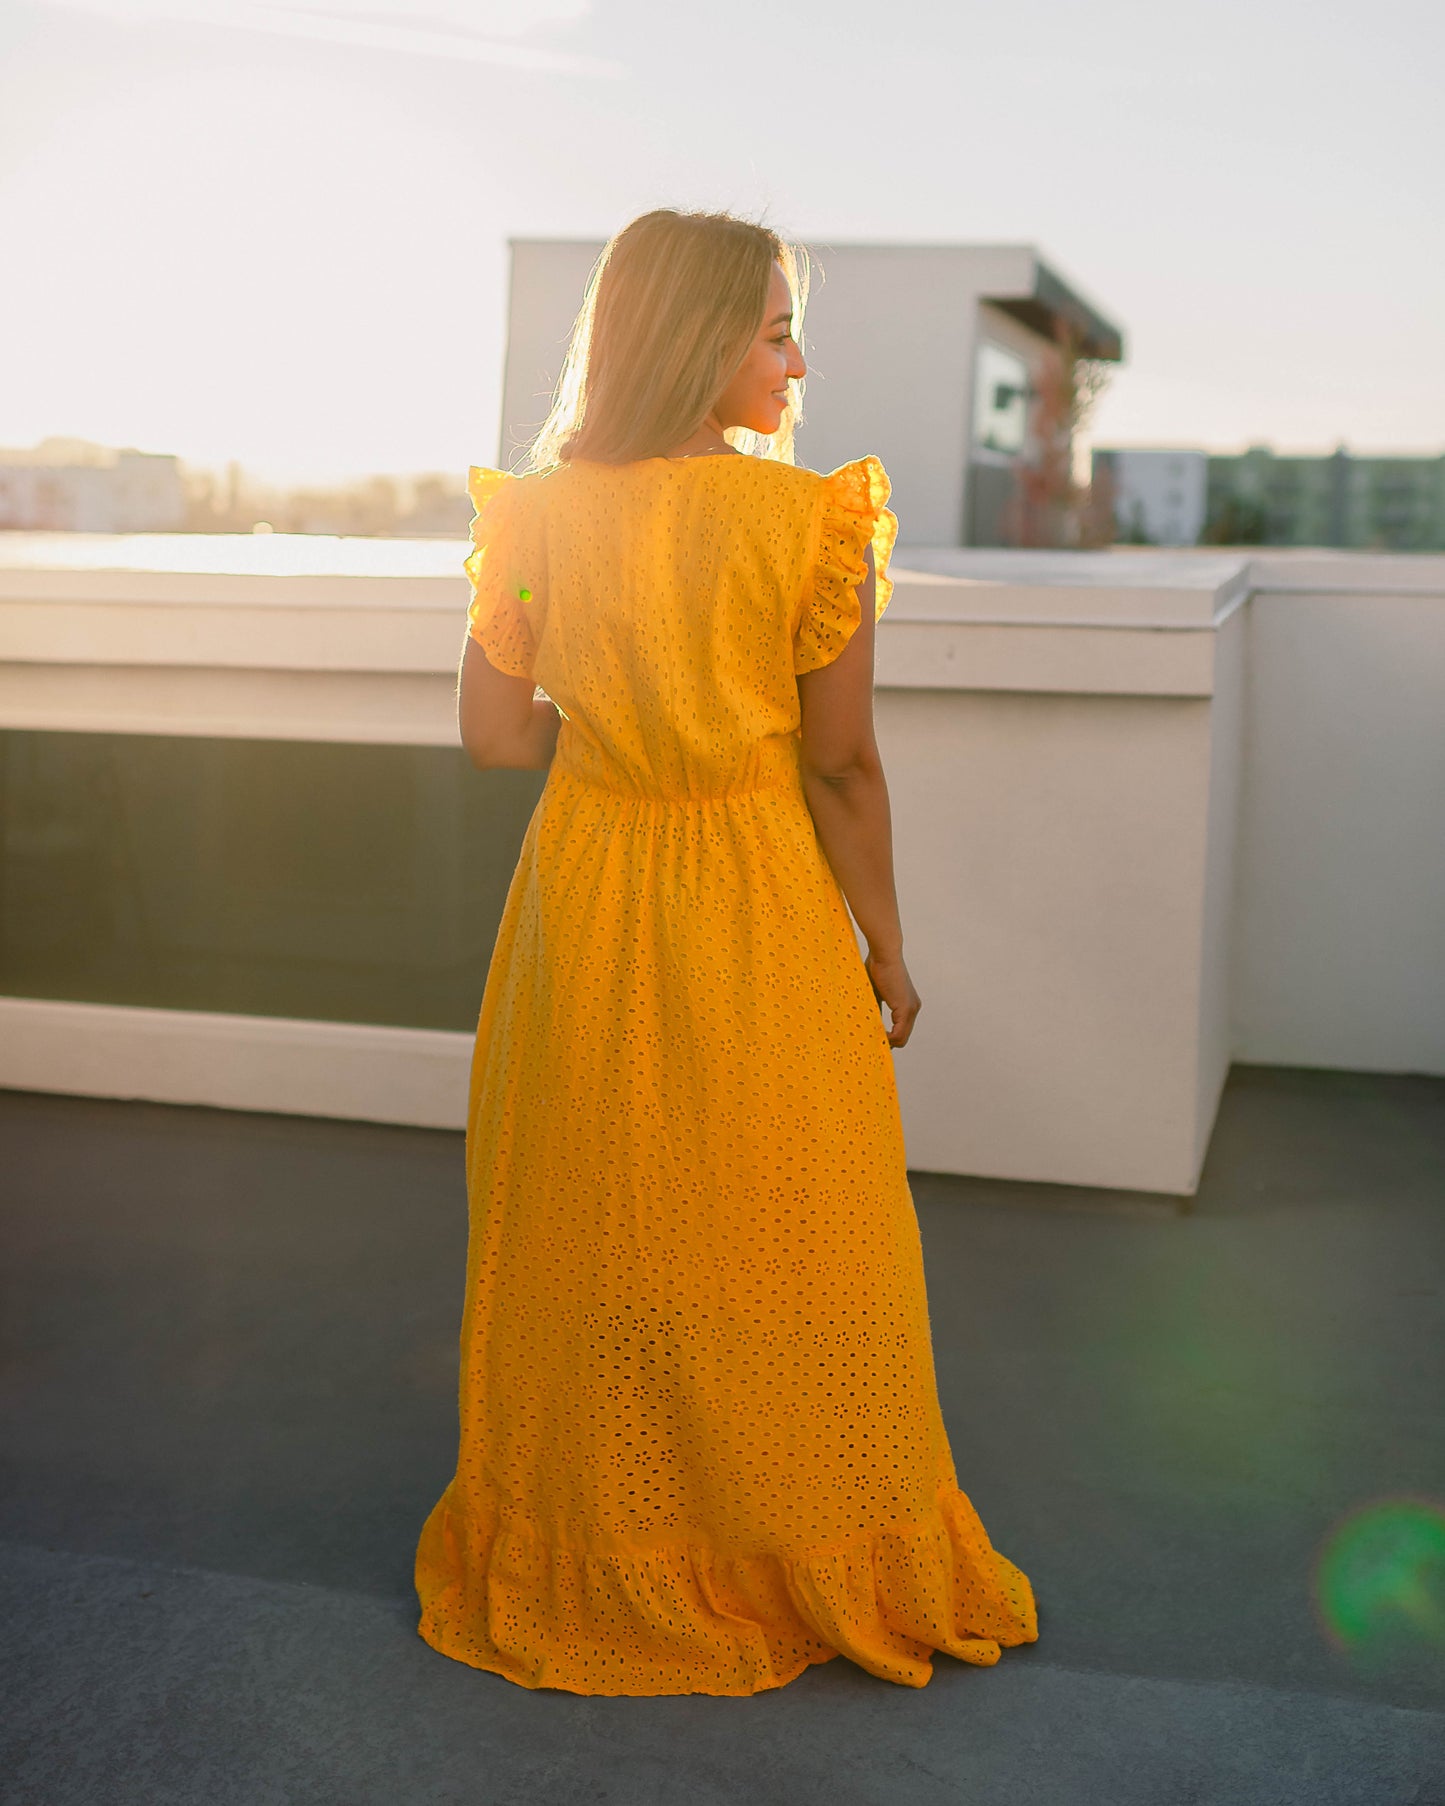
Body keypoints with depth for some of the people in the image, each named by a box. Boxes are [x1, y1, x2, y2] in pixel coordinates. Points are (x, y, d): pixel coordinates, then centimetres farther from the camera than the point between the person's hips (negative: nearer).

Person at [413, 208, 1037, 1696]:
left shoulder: (533, 512, -4)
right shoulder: (811, 517, -14)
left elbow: (493, 733, -2)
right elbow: (844, 767, -11)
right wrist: (886, 950, 0)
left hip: (583, 901, 3)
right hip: (759, 911, -3)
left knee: (589, 1229, 17)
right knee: (778, 1240, 12)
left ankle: (584, 1559, 34)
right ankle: (816, 1564, 29)